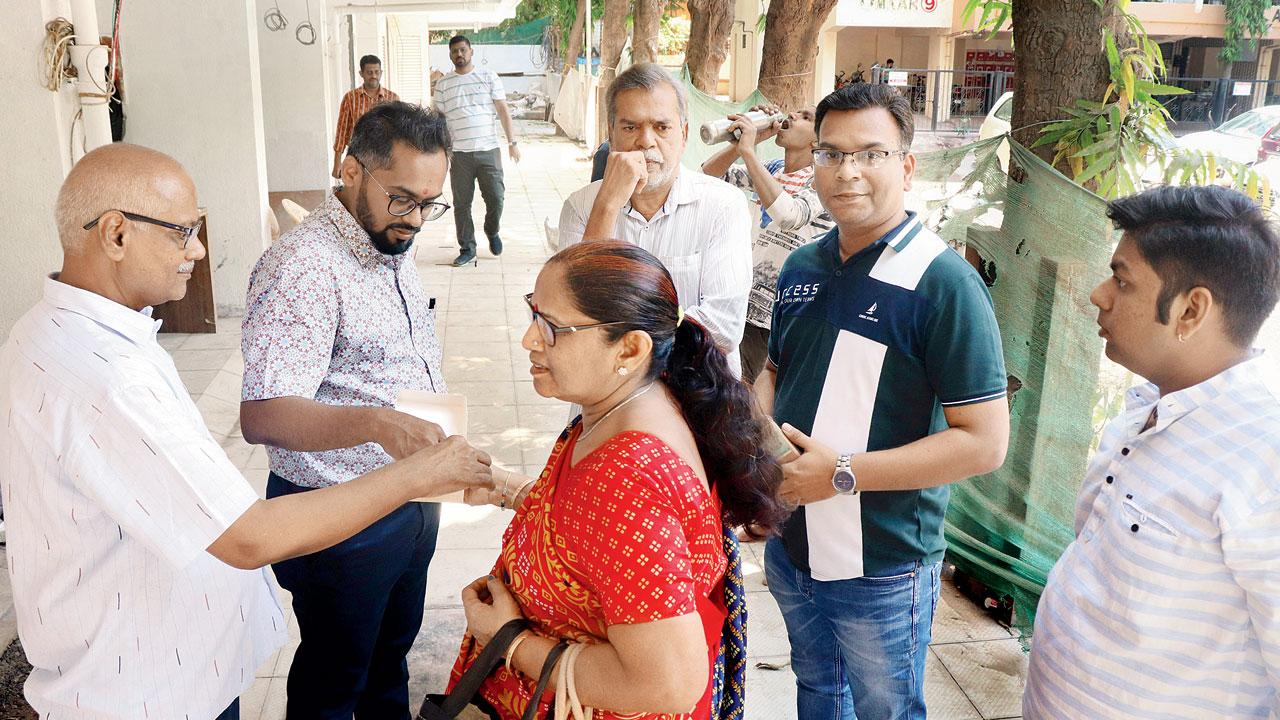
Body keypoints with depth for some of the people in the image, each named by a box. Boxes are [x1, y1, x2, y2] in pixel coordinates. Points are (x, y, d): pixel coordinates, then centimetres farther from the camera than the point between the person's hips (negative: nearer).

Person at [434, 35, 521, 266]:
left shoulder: (488, 76, 7)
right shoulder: (442, 84, 9)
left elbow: (503, 110, 5)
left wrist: (513, 142, -1)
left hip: (489, 150, -1)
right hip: (459, 153, 1)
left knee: (496, 198, -3)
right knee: (461, 203, 2)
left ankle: (492, 232, 26)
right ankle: (467, 248, 15)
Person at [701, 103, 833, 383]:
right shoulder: (771, 170, 8)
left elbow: (790, 215, -33)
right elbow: (709, 174, 8)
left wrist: (748, 151, -30)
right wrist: (743, 140, -8)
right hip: (750, 306, 6)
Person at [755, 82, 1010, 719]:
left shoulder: (944, 284, -19)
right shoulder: (801, 267, 2)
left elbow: (985, 442, -22)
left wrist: (842, 473, -25)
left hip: (882, 570, -6)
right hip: (789, 547, 6)